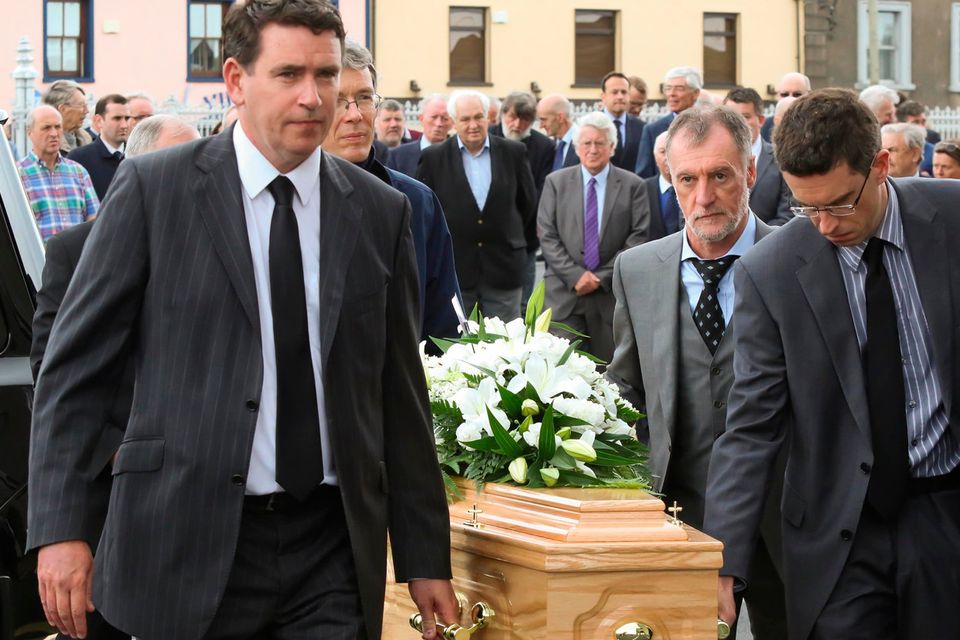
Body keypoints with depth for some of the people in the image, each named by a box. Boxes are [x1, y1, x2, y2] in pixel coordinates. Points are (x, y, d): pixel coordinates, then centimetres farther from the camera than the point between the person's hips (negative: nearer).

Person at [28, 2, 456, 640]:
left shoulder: (382, 212, 7)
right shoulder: (152, 188, -2)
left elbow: (400, 396, 11)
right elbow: (73, 369, -2)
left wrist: (425, 558, 10)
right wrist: (59, 528, -10)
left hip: (332, 553, 2)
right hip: (190, 546, -2)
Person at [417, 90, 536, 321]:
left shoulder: (514, 153, 4)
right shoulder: (433, 158, 0)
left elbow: (528, 204, 12)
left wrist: (527, 246, 15)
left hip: (504, 268, 1)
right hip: (453, 271, -1)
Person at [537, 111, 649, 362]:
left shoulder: (632, 186, 5)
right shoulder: (556, 182, 8)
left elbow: (638, 238, 0)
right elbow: (547, 236, 3)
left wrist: (602, 278, -8)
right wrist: (575, 276, -9)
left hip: (612, 296, 0)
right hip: (564, 295, 0)